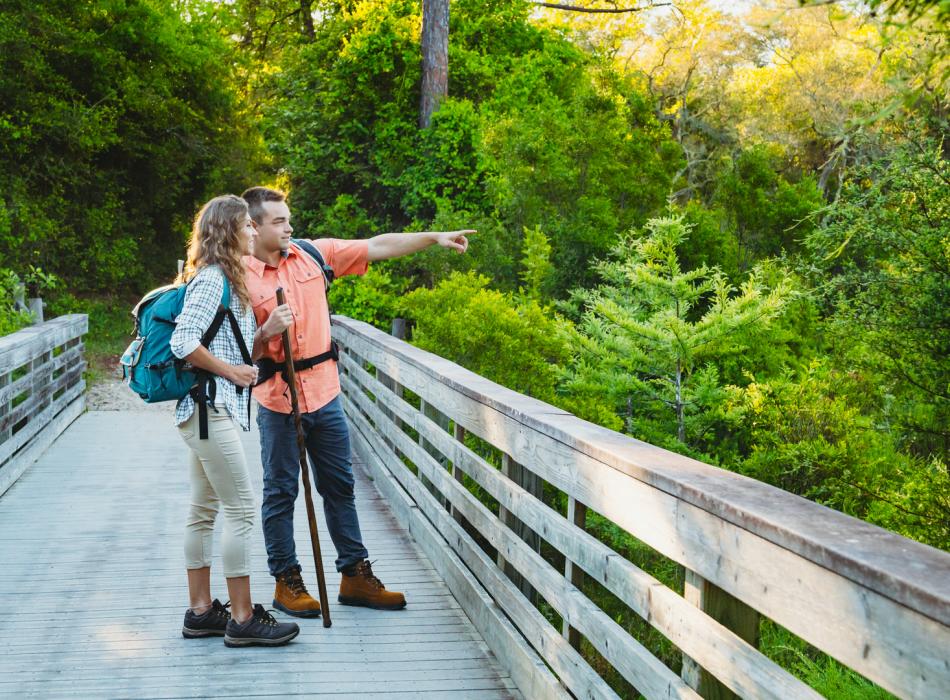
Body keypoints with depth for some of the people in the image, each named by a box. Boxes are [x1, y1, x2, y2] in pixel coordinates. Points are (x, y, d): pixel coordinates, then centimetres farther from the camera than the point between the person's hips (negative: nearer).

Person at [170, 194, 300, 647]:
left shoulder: (226, 281, 19)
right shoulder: (211, 279, -12)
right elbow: (184, 342, -21)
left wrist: (265, 331, 5)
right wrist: (231, 371, -15)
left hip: (209, 410, 11)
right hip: (210, 408, -11)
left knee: (203, 511, 12)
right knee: (241, 510, -8)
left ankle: (201, 611, 19)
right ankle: (243, 619, -3)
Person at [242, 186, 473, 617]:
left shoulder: (314, 254, 3)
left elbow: (377, 247, 3)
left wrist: (435, 237, -2)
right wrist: (267, 332, -26)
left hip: (324, 392, 5)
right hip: (277, 399, -5)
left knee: (340, 486, 11)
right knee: (281, 492, 5)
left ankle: (355, 576, 21)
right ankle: (286, 582, 18)